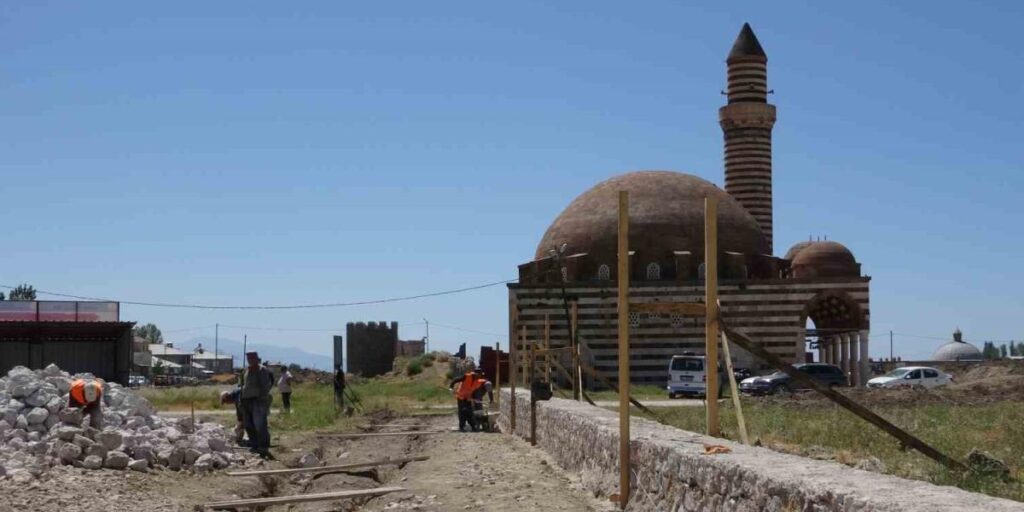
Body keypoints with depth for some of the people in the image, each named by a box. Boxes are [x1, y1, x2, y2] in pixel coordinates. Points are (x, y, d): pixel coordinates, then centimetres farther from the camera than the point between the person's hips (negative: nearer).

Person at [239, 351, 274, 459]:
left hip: (257, 401, -8)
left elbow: (265, 386, -12)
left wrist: (262, 399, -19)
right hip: (246, 400, 8)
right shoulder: (246, 370, 17)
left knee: (260, 426, -11)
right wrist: (241, 398, 18)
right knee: (249, 426, 10)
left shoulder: (262, 370, -7)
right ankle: (254, 445, 19)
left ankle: (263, 448, -11)